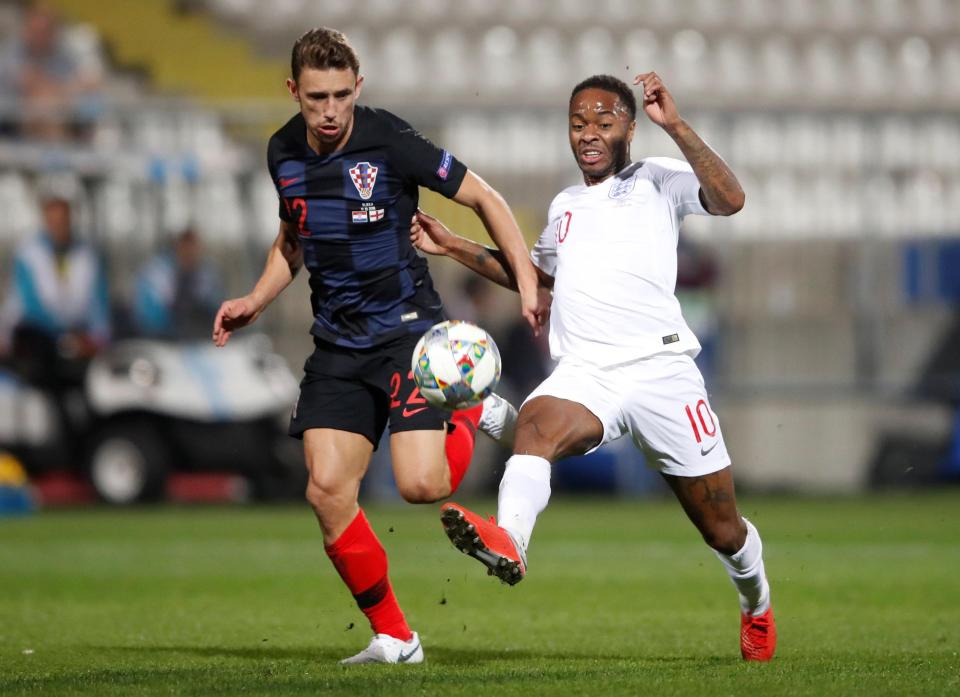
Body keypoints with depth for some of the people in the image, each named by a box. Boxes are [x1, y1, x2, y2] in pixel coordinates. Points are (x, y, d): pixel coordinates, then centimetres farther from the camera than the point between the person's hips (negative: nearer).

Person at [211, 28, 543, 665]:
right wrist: (257, 300, 9)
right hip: (337, 343, 5)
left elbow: (484, 197, -5)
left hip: (407, 326, -5)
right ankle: (393, 638, 4)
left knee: (420, 484, -20)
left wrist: (528, 284, -10)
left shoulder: (388, 141, -13)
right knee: (327, 489, -10)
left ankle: (474, 415, 14)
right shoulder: (284, 153, 5)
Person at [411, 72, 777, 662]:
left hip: (661, 368, -3)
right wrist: (455, 248, 37)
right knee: (536, 422, -34)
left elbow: (730, 200, -12)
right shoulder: (565, 206, 25)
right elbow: (537, 274, 43)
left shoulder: (657, 181, 7)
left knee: (723, 530, 4)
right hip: (585, 373, 3)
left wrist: (675, 126, -18)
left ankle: (756, 605, 37)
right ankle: (508, 540, -62)